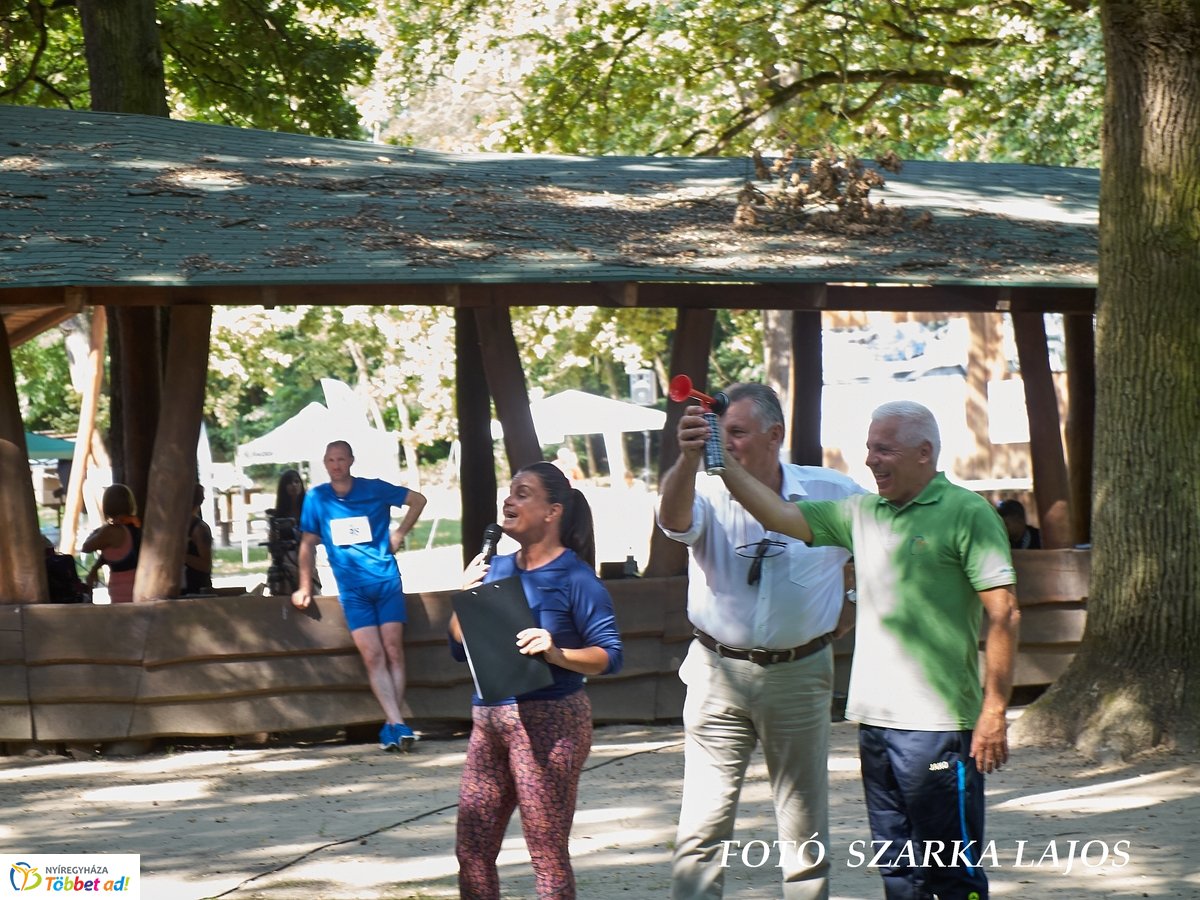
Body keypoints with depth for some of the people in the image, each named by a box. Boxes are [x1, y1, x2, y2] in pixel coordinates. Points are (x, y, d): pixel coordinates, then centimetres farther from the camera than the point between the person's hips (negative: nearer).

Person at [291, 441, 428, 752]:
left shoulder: (374, 489, 2)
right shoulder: (317, 498, 6)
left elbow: (417, 500, 12)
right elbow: (308, 543, 12)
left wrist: (399, 534, 4)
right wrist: (305, 587, 8)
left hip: (387, 582, 0)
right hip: (352, 589, 1)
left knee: (393, 651, -5)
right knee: (372, 656, -10)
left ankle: (393, 726, -2)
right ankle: (398, 724, -17)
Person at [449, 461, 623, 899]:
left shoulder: (574, 577, -8)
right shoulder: (496, 569, 11)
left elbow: (610, 655, -12)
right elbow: (460, 647, 15)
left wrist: (558, 653, -28)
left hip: (548, 720, -7)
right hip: (489, 719, 7)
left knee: (547, 854, -2)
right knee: (472, 851, 10)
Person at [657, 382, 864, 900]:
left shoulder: (831, 494, -1)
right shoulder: (709, 495, -5)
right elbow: (673, 519, -28)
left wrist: (851, 613, 6)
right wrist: (689, 458, -47)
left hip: (800, 676, 1)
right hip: (718, 676, -1)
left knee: (805, 826, 10)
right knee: (702, 827, -4)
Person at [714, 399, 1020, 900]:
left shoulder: (966, 514, -6)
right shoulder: (861, 515, 13)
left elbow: (1004, 615, -11)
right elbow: (781, 517, 13)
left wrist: (995, 712, -15)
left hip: (937, 726, -7)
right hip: (876, 723, 7)